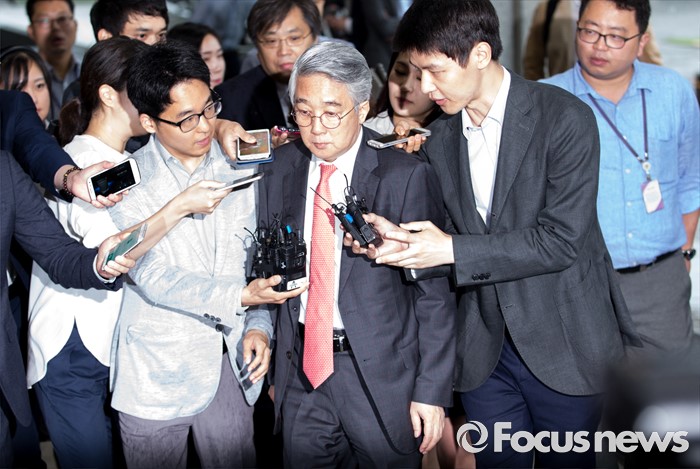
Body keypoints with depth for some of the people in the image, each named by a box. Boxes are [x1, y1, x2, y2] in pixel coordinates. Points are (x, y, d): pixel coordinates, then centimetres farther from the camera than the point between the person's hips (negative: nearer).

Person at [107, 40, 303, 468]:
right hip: (156, 374, -3)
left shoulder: (239, 170, 4)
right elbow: (153, 277, -15)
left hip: (228, 365, 3)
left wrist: (259, 326, -5)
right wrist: (240, 296, -24)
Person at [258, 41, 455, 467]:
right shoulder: (282, 170, 3)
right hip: (302, 368, 4)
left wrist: (432, 391, -12)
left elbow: (435, 291, -10)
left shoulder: (405, 175, -12)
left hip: (382, 375, -4)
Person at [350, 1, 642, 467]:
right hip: (483, 349, 5)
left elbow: (560, 240, -19)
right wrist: (406, 244, -13)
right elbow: (447, 237, 8)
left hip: (561, 343, -4)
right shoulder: (440, 140, 5)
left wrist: (453, 250, -20)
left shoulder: (565, 118, -13)